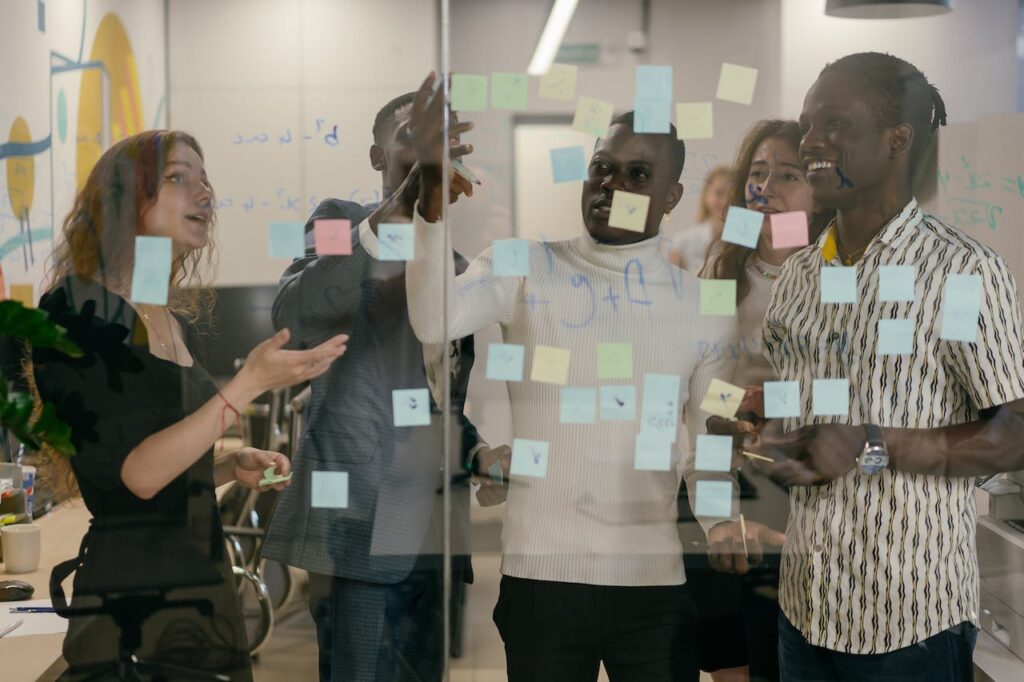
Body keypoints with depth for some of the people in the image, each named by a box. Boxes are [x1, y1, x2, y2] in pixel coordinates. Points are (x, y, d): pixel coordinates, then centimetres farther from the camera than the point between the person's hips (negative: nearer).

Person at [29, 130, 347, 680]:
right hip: (128, 598, -7)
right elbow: (129, 477, -20)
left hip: (207, 590, 7)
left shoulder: (181, 321, 12)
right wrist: (250, 383, -23)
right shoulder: (77, 309, -11)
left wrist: (232, 468, 3)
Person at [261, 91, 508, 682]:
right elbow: (293, 317, -19)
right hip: (362, 526, -6)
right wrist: (393, 216, -30)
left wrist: (479, 453, 3)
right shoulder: (343, 221, 3)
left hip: (437, 535, 6)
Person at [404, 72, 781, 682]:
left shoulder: (706, 306, 4)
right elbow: (434, 323, -21)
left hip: (659, 584, 2)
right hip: (542, 575, -1)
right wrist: (434, 184, -32)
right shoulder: (525, 268, -1)